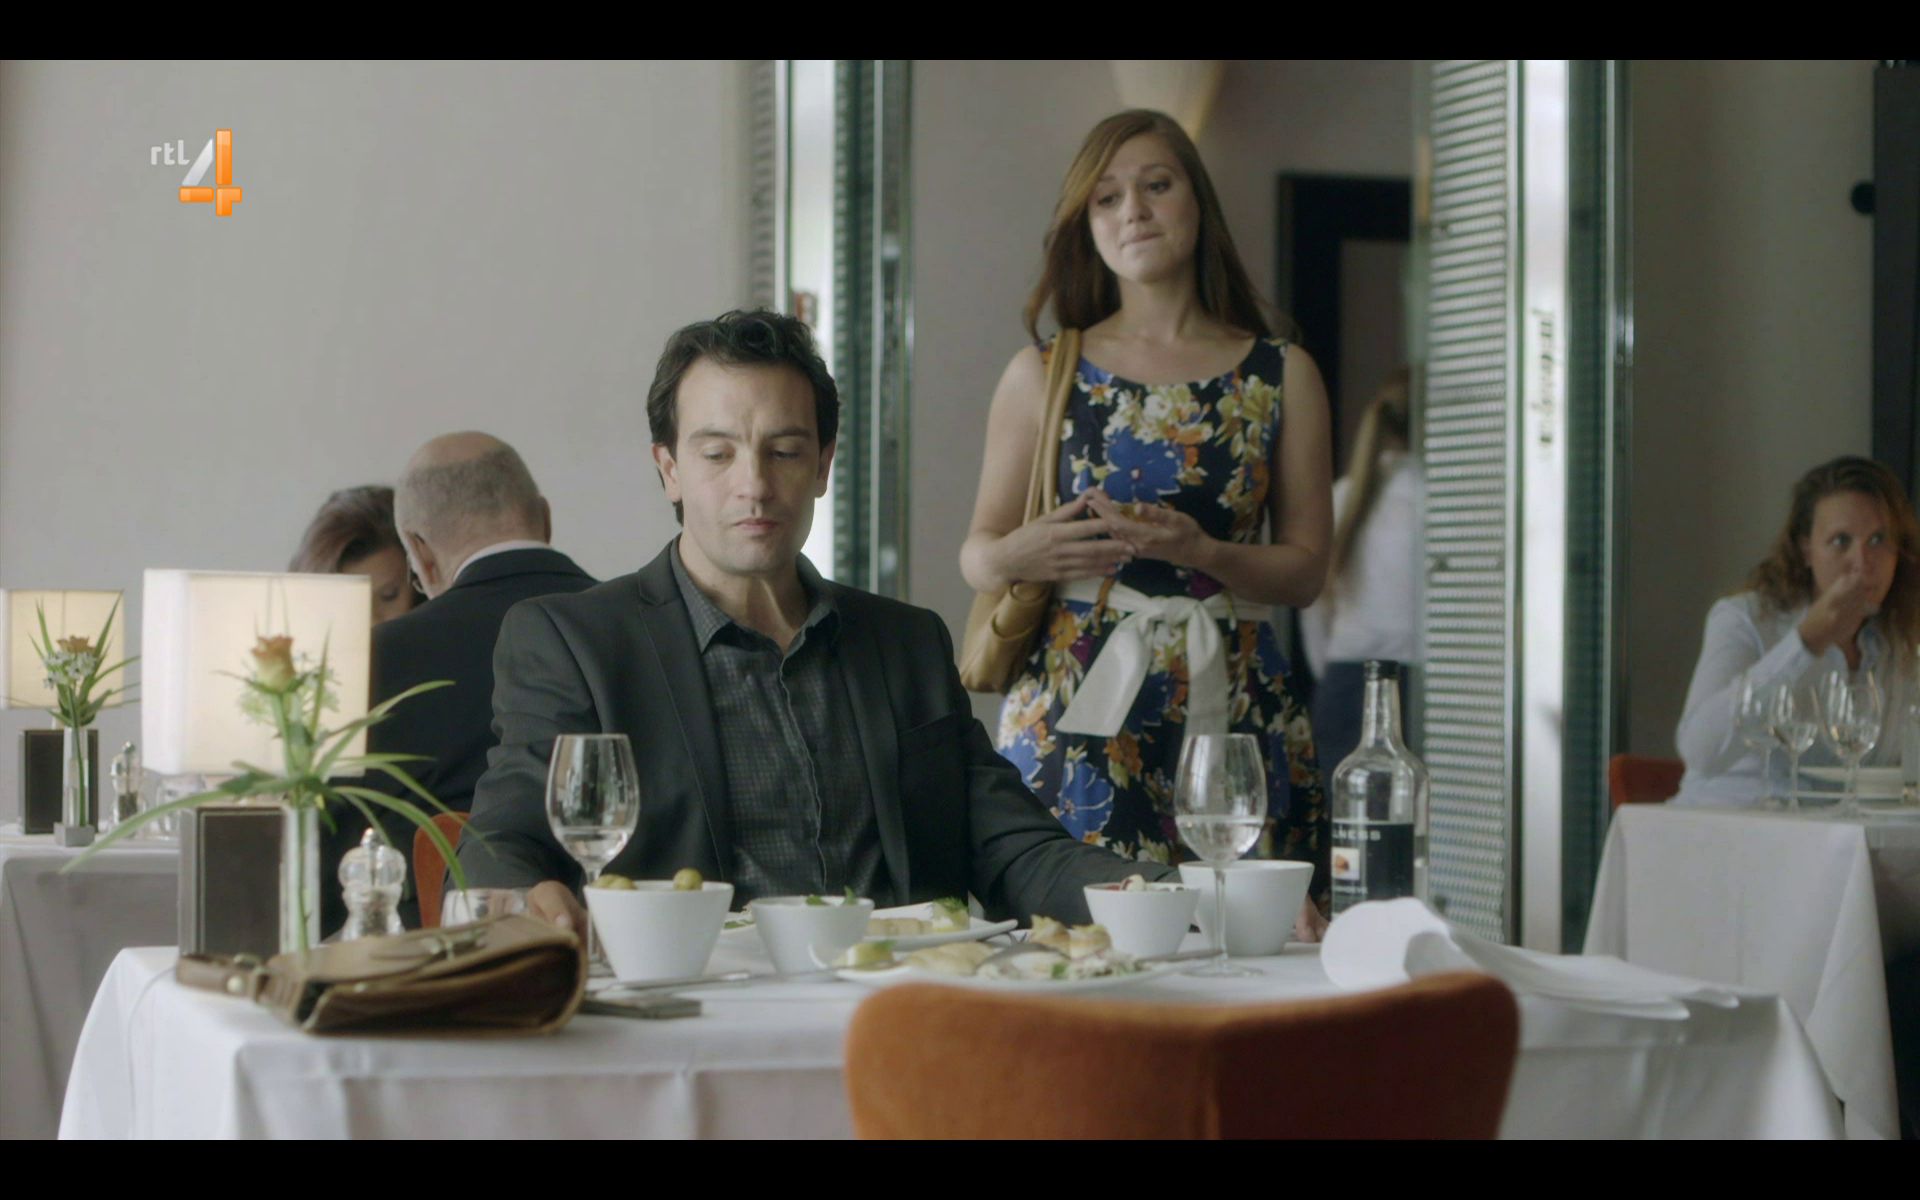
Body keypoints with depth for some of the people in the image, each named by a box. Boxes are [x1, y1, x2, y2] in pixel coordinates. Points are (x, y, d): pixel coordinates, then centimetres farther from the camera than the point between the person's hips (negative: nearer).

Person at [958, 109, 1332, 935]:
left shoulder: (1281, 375, 9)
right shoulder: (1042, 374, 8)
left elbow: (1306, 569, 6)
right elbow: (977, 552, 9)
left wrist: (1202, 553, -12)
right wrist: (1017, 558, -14)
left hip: (1234, 706, 1)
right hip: (1072, 710, 0)